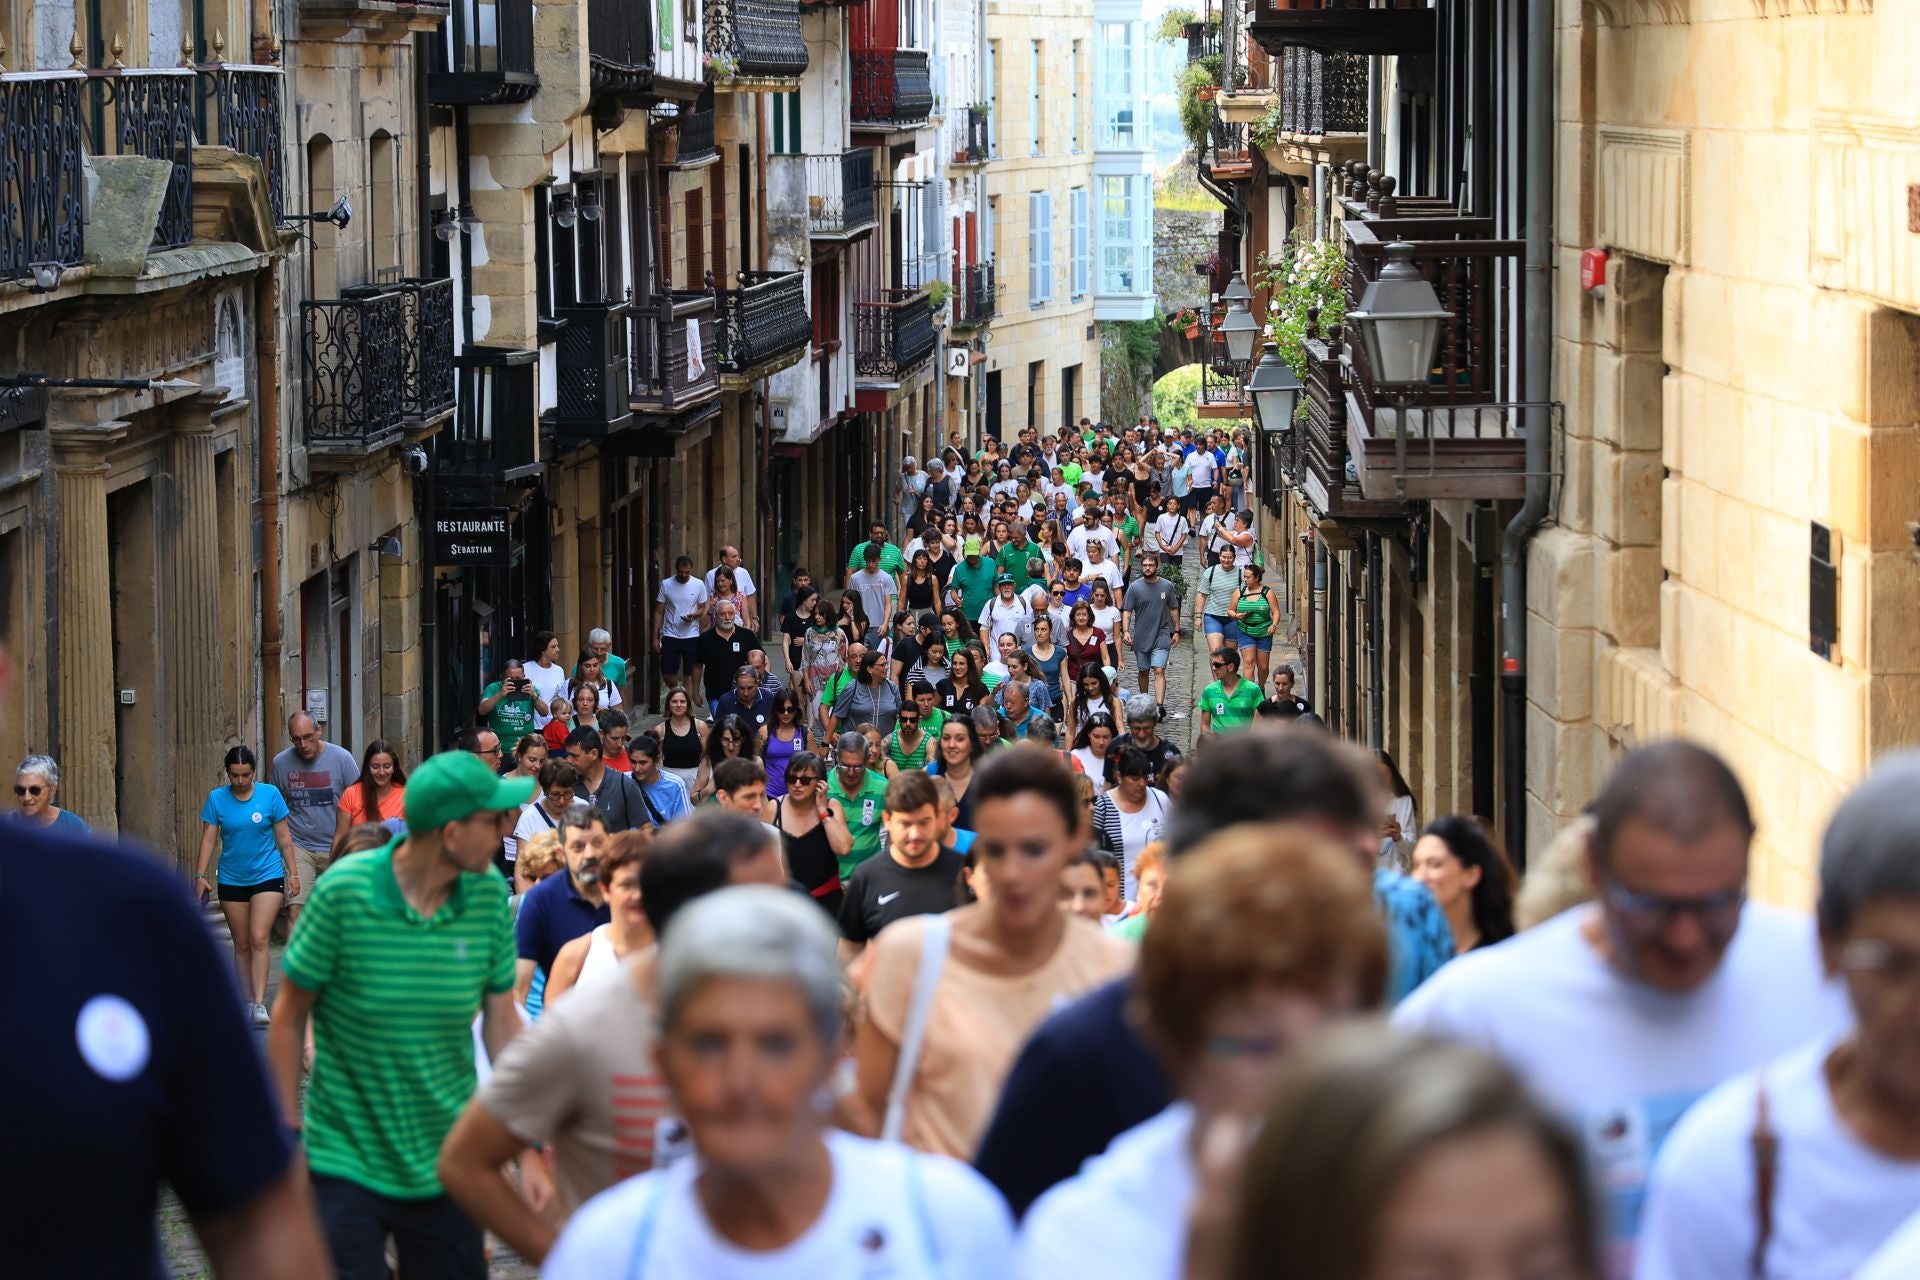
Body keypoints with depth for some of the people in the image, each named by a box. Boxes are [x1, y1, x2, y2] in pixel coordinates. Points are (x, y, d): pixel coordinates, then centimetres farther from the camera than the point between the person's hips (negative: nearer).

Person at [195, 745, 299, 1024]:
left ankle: (259, 1004, -16)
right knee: (241, 944, 7)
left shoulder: (270, 794, -3)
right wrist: (200, 875, -7)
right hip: (231, 880, 2)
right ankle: (246, 1002, 15)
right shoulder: (217, 799, -1)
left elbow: (283, 838, 3)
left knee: (259, 939, -13)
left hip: (267, 875, -2)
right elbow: (209, 839, 1)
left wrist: (293, 873, 2)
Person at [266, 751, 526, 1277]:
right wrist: (286, 1136, -3)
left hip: (446, 1169, 3)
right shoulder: (344, 890, -14)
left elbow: (501, 1021, 5)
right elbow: (290, 1016, -4)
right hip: (347, 1164, -3)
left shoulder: (489, 894, -4)